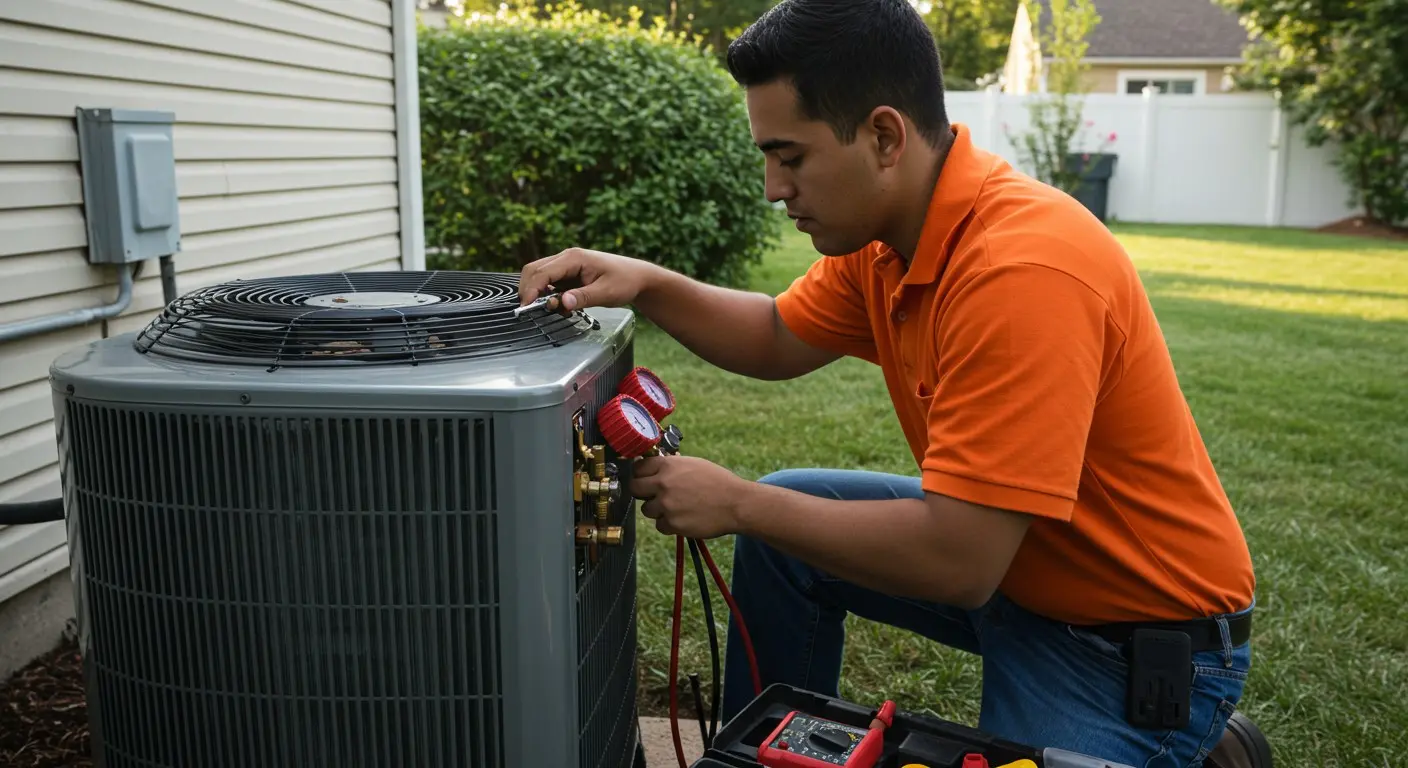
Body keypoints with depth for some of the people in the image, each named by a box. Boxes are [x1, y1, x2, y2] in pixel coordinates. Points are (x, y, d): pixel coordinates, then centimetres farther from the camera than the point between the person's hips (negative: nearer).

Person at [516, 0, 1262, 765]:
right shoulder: (886, 225, -6)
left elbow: (957, 562, -32)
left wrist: (738, 504, -21)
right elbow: (780, 339, 11)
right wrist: (645, 284, -5)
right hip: (998, 554, 8)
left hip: (1144, 640, -7)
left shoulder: (1021, 270, -32)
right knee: (779, 522, 5)